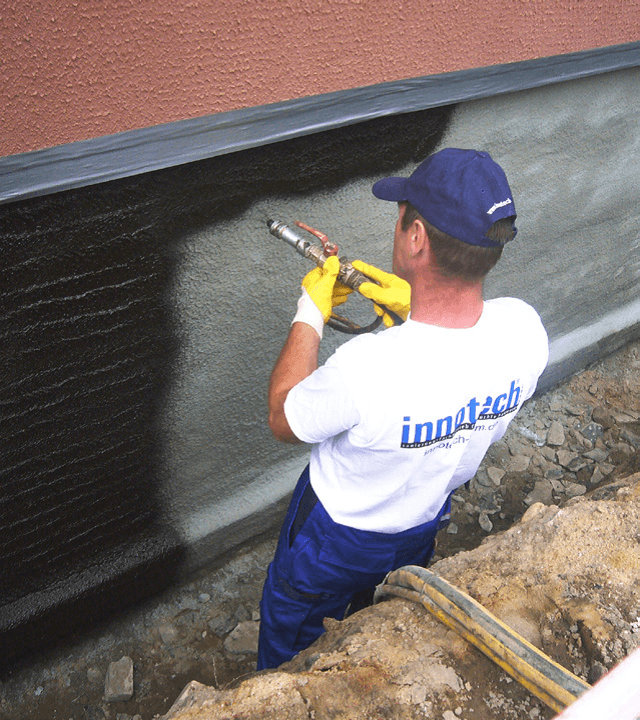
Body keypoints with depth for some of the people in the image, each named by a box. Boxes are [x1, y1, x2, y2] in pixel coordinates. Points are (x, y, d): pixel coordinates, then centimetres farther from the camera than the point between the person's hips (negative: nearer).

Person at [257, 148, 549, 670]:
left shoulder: (367, 367, -46)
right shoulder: (524, 328, -28)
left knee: (291, 632, 29)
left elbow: (283, 422, -23)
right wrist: (414, 307, -11)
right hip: (427, 525, 6)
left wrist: (309, 317, -16)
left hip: (337, 537, -5)